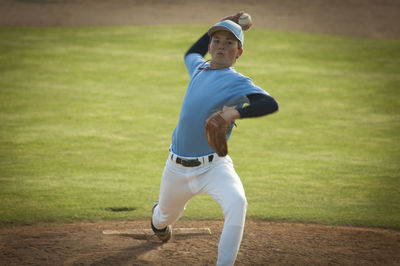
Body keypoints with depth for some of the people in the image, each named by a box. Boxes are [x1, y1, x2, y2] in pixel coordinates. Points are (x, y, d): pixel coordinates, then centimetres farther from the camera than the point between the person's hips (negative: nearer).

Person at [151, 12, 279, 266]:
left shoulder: (237, 82, -13)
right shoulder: (199, 68, 7)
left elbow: (271, 104, -30)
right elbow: (191, 52, 33)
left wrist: (236, 112, -44)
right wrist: (222, 24, 27)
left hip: (213, 166, -6)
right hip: (178, 167, 6)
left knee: (237, 202, -35)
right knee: (166, 216, 25)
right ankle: (158, 218, 64)